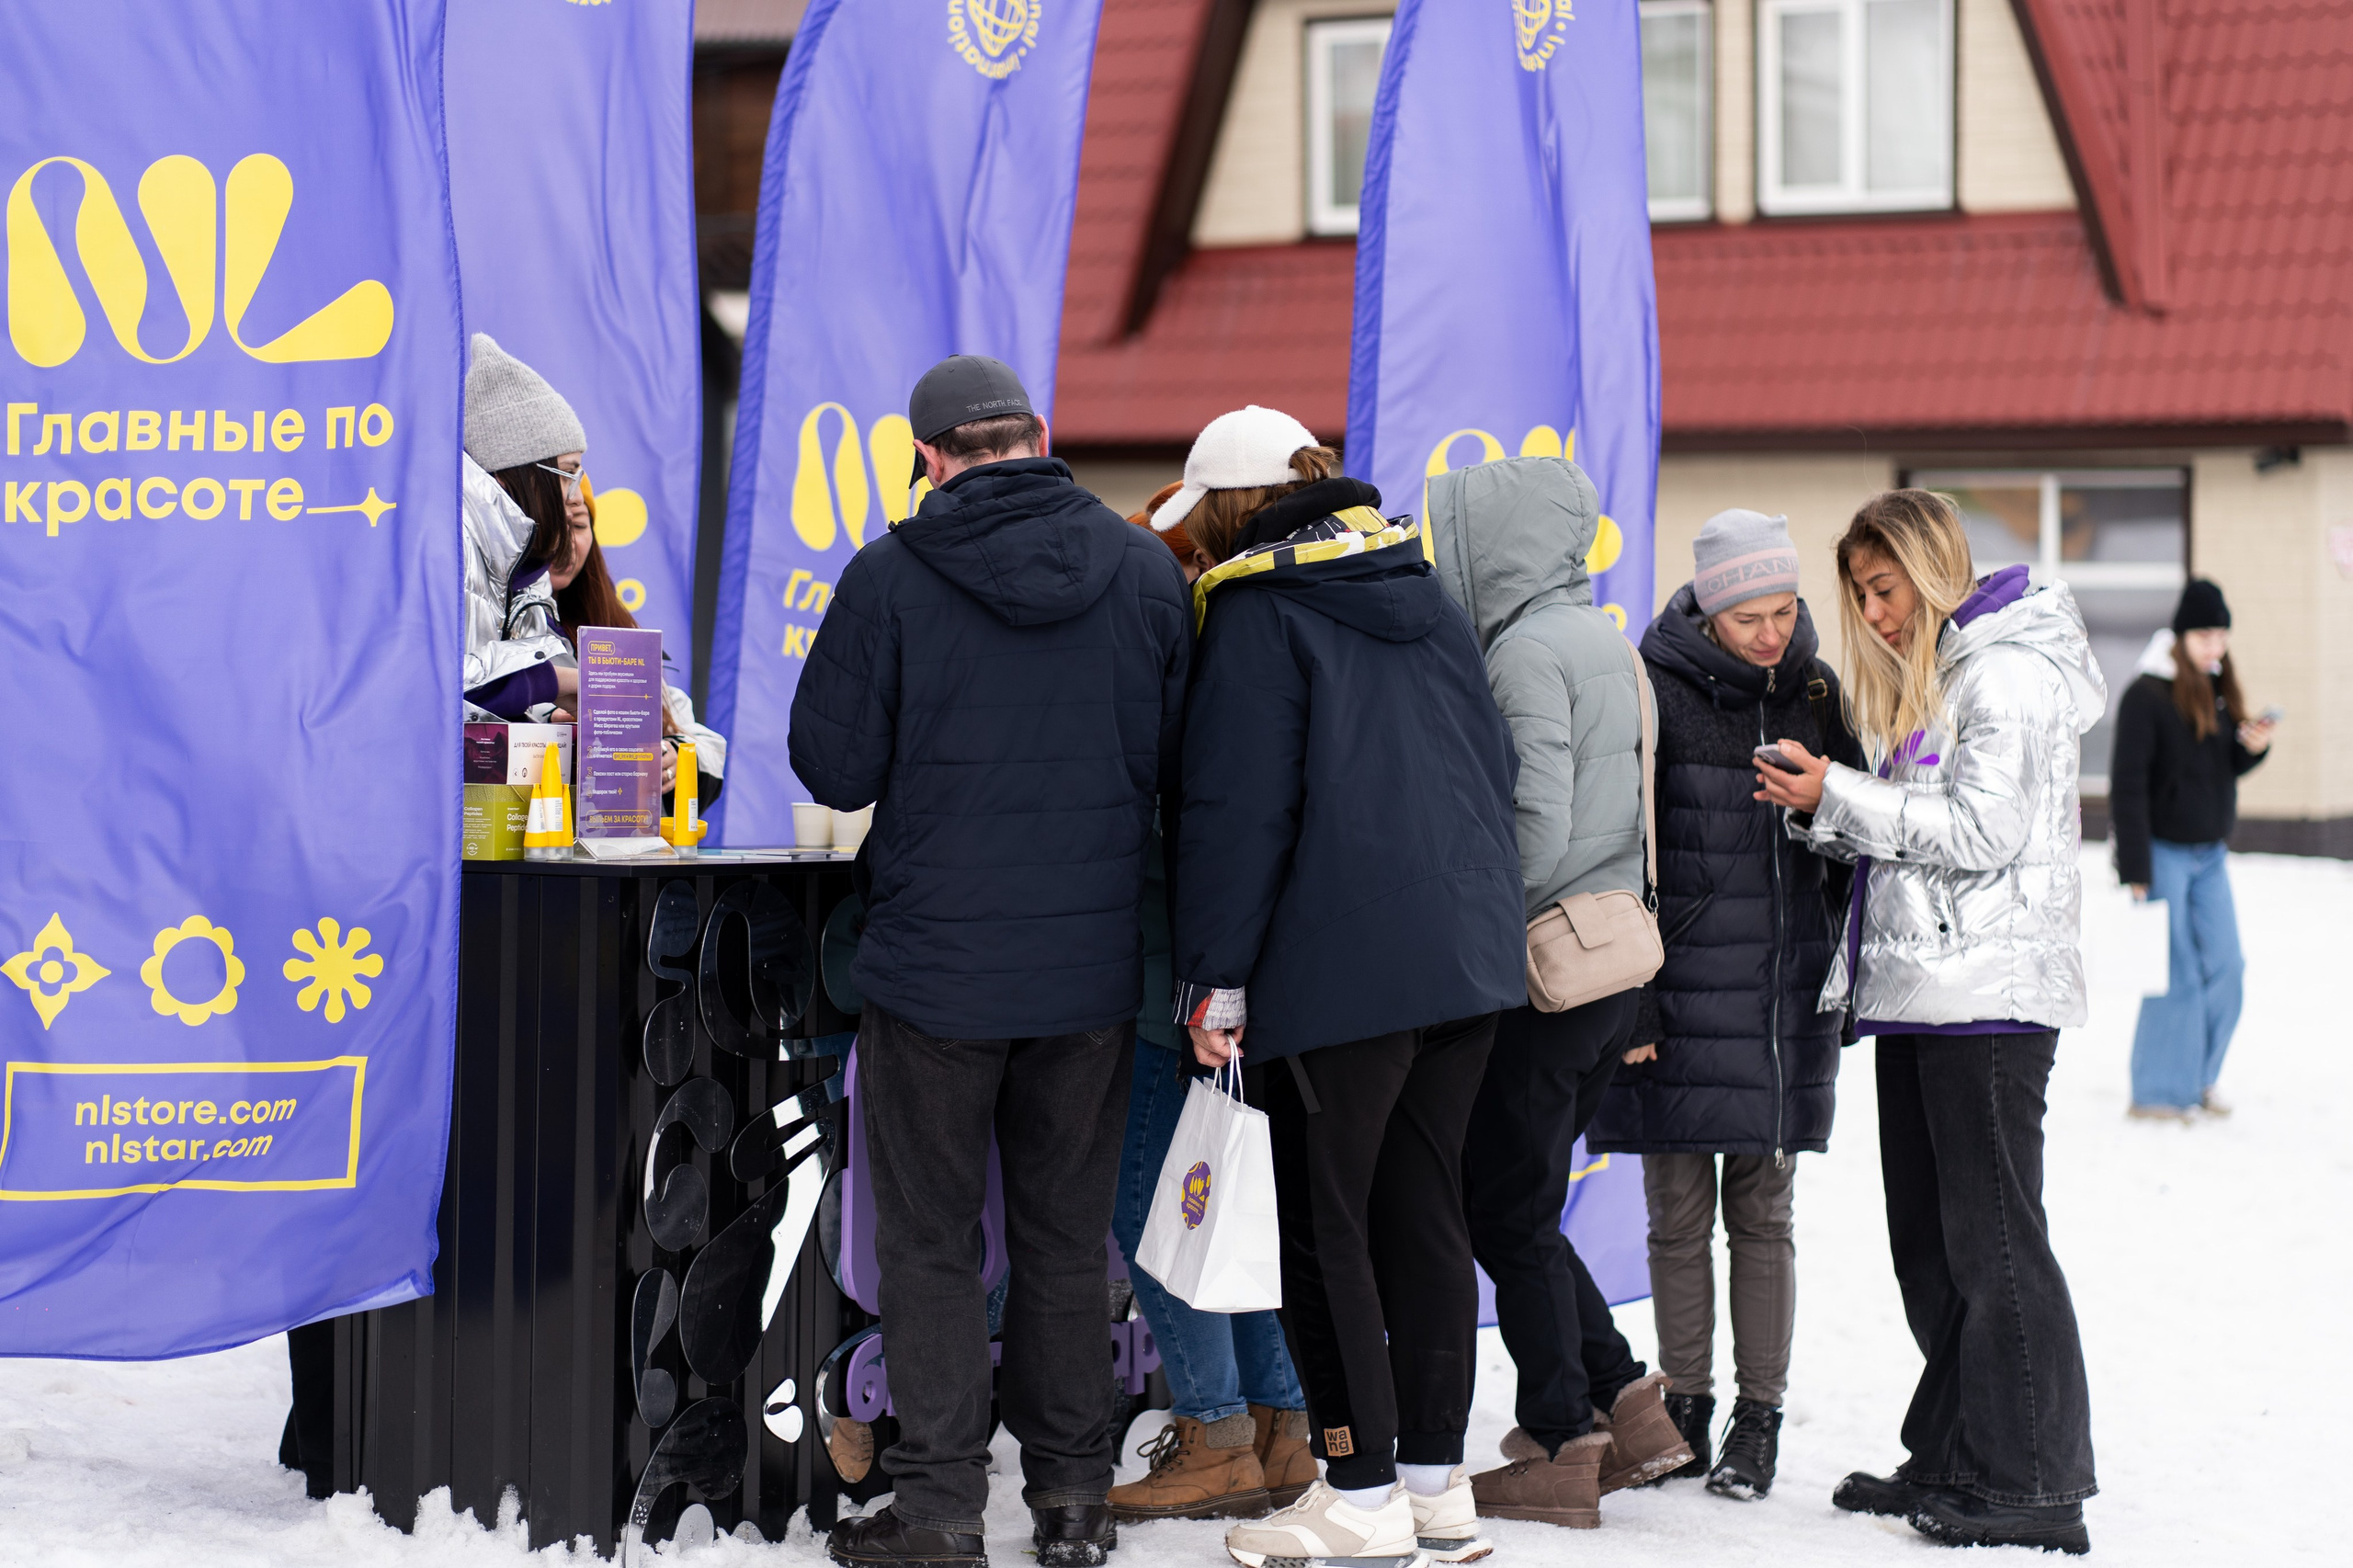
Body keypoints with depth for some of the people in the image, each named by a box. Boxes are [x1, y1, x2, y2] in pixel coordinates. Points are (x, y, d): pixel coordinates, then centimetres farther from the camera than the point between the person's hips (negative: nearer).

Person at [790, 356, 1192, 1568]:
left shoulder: (890, 577, -11)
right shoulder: (1145, 570, -1)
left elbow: (833, 766, -8)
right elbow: (1185, 758, 5)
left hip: (934, 960, -3)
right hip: (1096, 963, 3)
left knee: (931, 1240, 6)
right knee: (1066, 1233, 14)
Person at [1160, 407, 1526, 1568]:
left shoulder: (1257, 614, -7)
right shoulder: (1427, 598, 15)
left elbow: (1237, 807, -12)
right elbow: (1493, 765, 19)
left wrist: (1215, 981, -8)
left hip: (1339, 969, -7)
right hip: (1469, 954, 7)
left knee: (1327, 1225, 1)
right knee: (1424, 1211, 13)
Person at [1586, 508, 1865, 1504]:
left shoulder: (1815, 691, 7)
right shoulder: (1655, 688, -6)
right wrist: (1625, 1002, -10)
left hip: (1785, 1000, 3)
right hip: (1683, 998, -3)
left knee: (1762, 1214, 7)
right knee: (1679, 1217, 4)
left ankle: (1759, 1416, 14)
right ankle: (1684, 1412, 15)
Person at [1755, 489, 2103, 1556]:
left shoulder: (2006, 672, -9)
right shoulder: (1936, 676, 20)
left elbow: (1980, 831, -18)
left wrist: (1840, 798, -13)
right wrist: (1826, 812, 1)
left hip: (1986, 995, -10)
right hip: (1923, 992, 10)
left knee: (1992, 1237, -8)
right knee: (1929, 1240, 11)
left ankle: (2030, 1487, -4)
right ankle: (1953, 1460, 17)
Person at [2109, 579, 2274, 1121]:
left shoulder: (2217, 691, 9)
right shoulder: (2147, 695, -13)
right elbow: (2128, 785, -14)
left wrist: (2254, 745, -6)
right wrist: (2134, 869, -16)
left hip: (2210, 854, 7)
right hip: (2164, 852, -7)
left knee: (2225, 968, 5)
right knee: (2176, 974, -4)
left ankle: (2198, 1078, 19)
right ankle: (2158, 1091, 7)